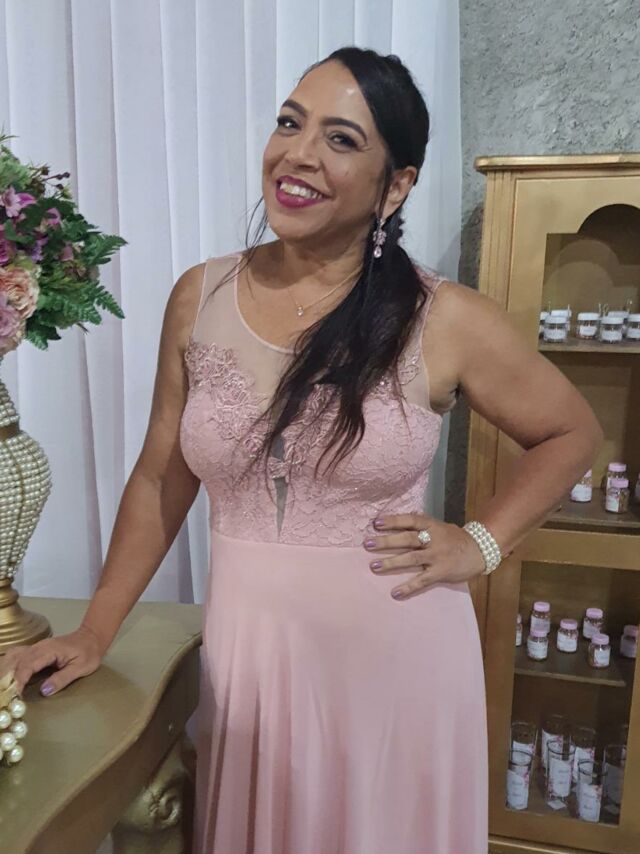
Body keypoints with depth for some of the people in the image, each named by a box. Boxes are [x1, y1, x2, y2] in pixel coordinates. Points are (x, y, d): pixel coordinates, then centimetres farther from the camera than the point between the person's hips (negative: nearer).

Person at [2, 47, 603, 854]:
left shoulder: (445, 320, -10)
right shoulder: (199, 298, -3)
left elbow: (572, 433, 5)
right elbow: (161, 478, 5)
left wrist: (481, 544, -6)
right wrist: (95, 632, 6)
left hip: (396, 652, -1)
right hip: (246, 646, 2)